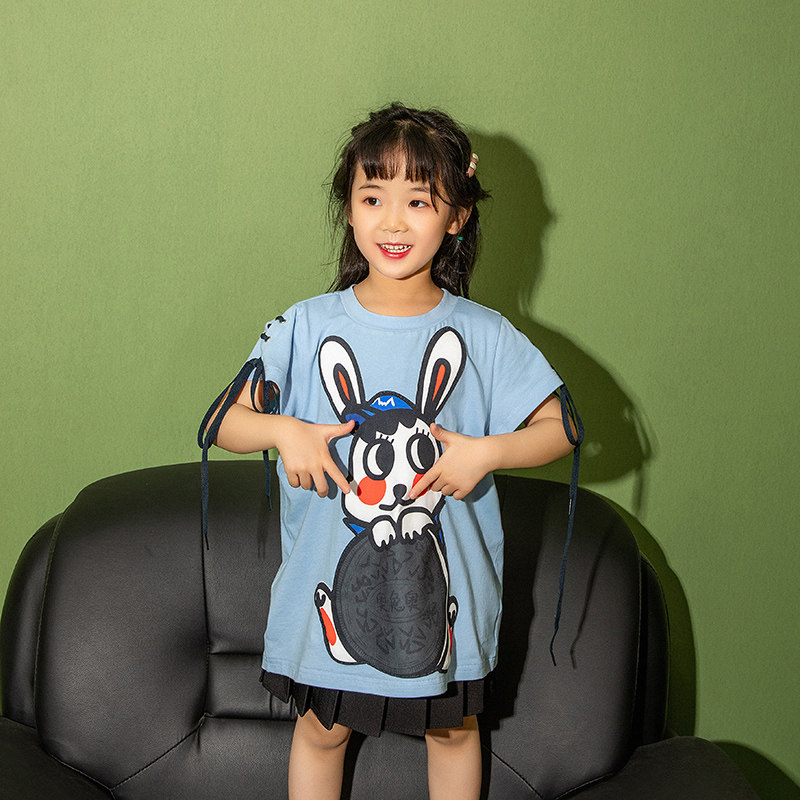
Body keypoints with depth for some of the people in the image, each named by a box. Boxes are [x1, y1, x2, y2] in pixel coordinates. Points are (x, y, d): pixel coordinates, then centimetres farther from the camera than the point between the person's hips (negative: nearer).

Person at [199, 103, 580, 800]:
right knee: (323, 729, 16)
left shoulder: (484, 336, -7)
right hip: (331, 577, 0)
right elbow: (223, 422, -3)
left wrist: (486, 452, -19)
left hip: (444, 577, 0)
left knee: (453, 728, 19)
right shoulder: (306, 328, -7)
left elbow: (560, 428, -2)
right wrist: (283, 430, -23)